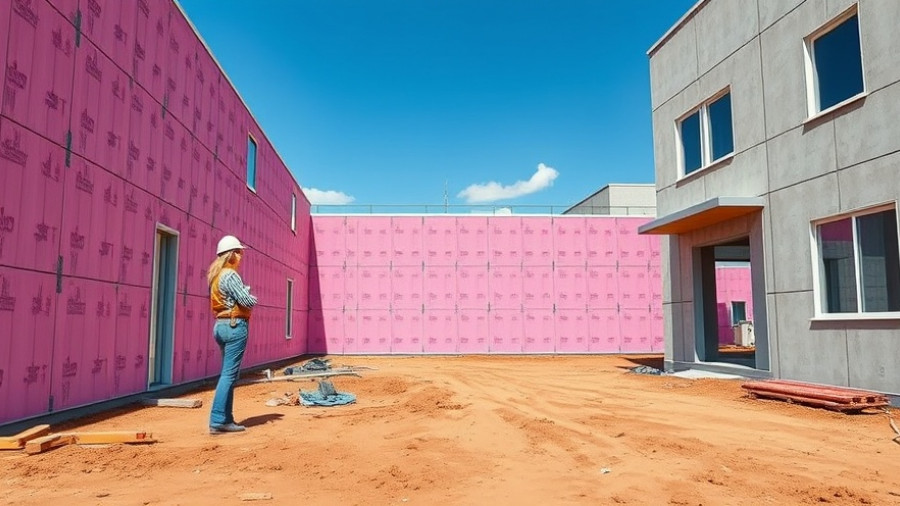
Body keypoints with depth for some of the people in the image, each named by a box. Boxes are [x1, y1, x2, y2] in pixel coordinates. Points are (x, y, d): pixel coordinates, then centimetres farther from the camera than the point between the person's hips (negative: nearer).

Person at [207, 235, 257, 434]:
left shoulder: (216, 275, 15)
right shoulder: (231, 275, -13)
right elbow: (248, 301, -17)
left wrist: (245, 294, 4)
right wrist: (252, 297, 4)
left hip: (221, 325, 10)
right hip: (235, 326, -10)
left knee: (228, 373, 13)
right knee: (229, 374, -7)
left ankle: (226, 419, 18)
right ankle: (218, 421, -6)